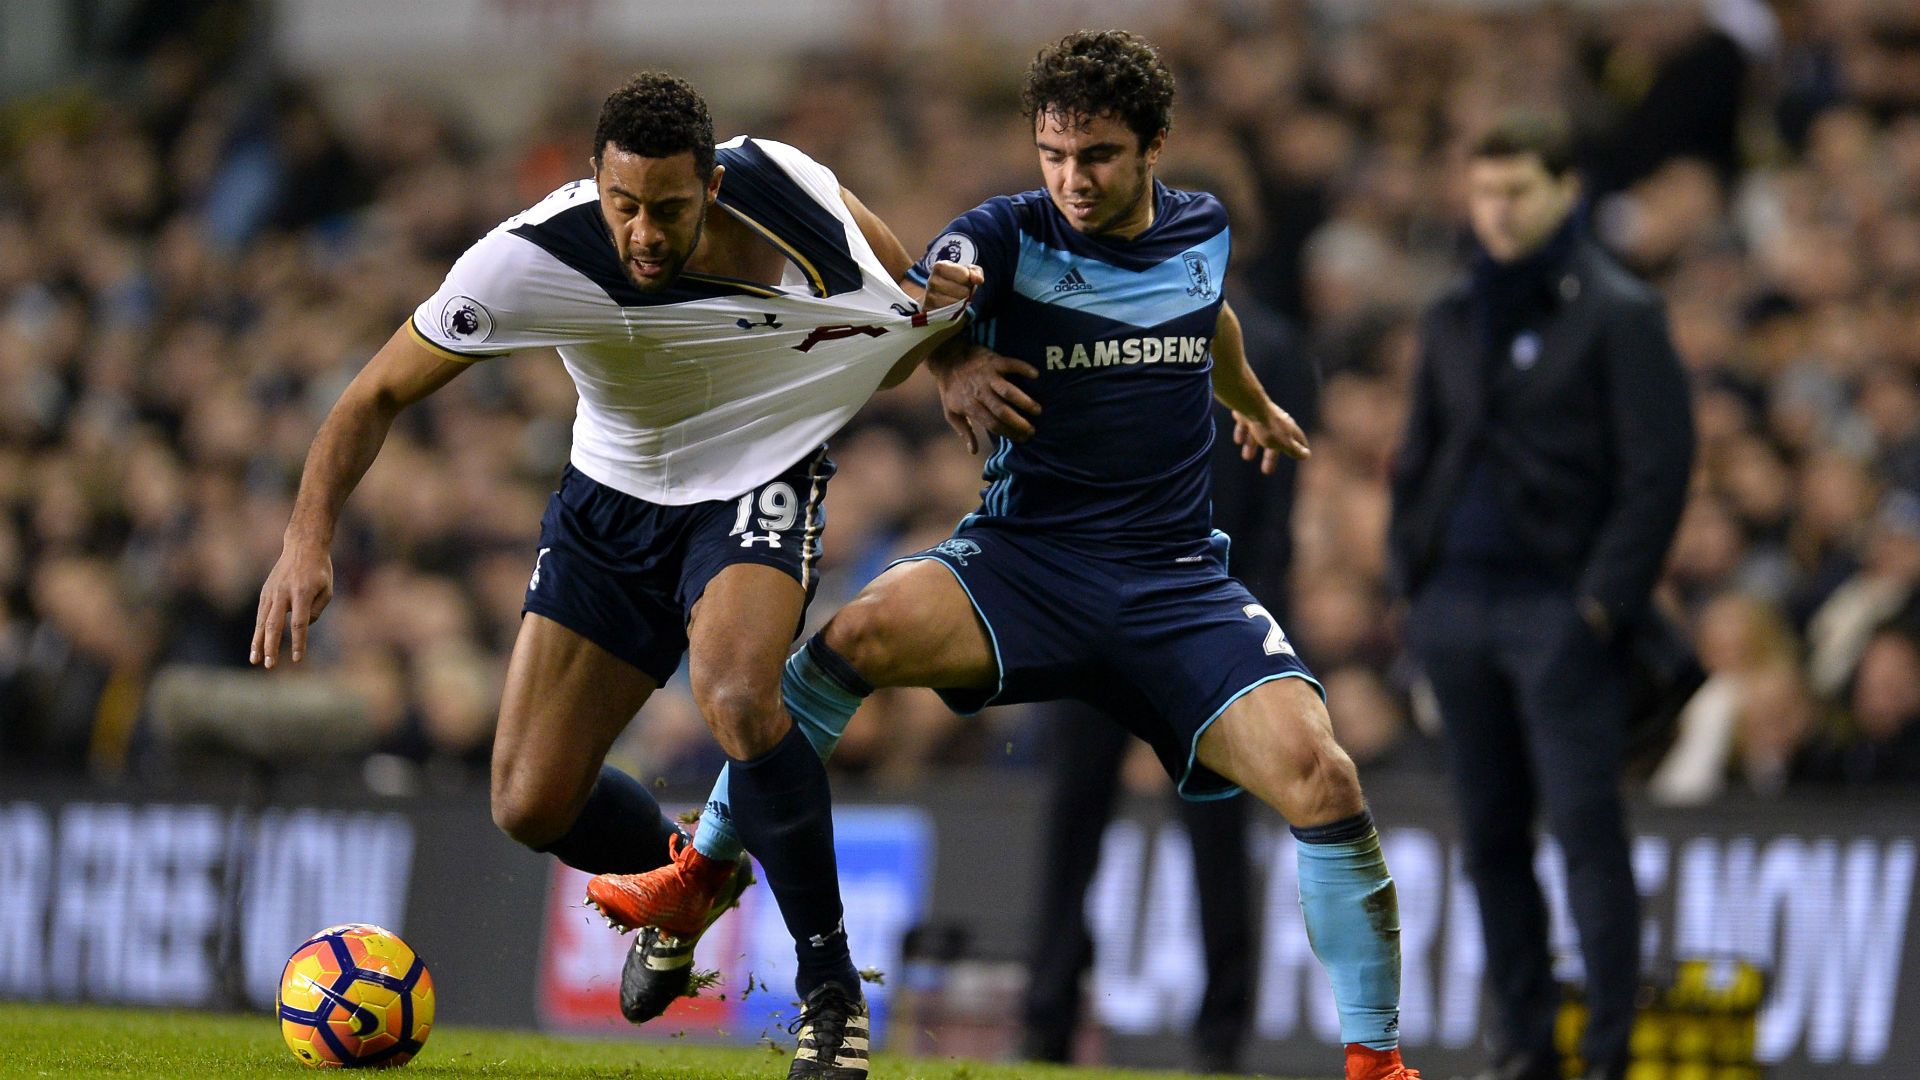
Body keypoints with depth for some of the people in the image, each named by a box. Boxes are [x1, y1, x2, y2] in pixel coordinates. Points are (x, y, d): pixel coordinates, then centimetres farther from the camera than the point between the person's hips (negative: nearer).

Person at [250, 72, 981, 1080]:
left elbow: (889, 267, 3)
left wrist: (934, 313, -17)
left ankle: (833, 989, -18)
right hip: (611, 504, 2)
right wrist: (308, 537, -29)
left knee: (733, 690, -34)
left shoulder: (783, 183, -23)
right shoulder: (532, 260, -27)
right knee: (532, 806, -2)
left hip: (759, 482, -2)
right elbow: (378, 394, -16)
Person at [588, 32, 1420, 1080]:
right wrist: (952, 365, -39)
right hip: (1022, 559, -2)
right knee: (864, 629, -32)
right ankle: (698, 877, -15)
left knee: (1319, 776, -18)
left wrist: (1252, 404, 51)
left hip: (1178, 582, 2)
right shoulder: (1007, 236, -3)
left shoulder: (1203, 229, 8)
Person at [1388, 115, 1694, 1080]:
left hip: (1561, 609, -6)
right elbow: (1419, 456, 23)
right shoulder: (1452, 320, 17)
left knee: (1585, 829, -10)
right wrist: (1411, 579, 12)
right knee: (1491, 836, 6)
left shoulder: (1617, 315, -2)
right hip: (1457, 604, 6)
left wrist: (1606, 598, -12)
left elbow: (1659, 468, -7)